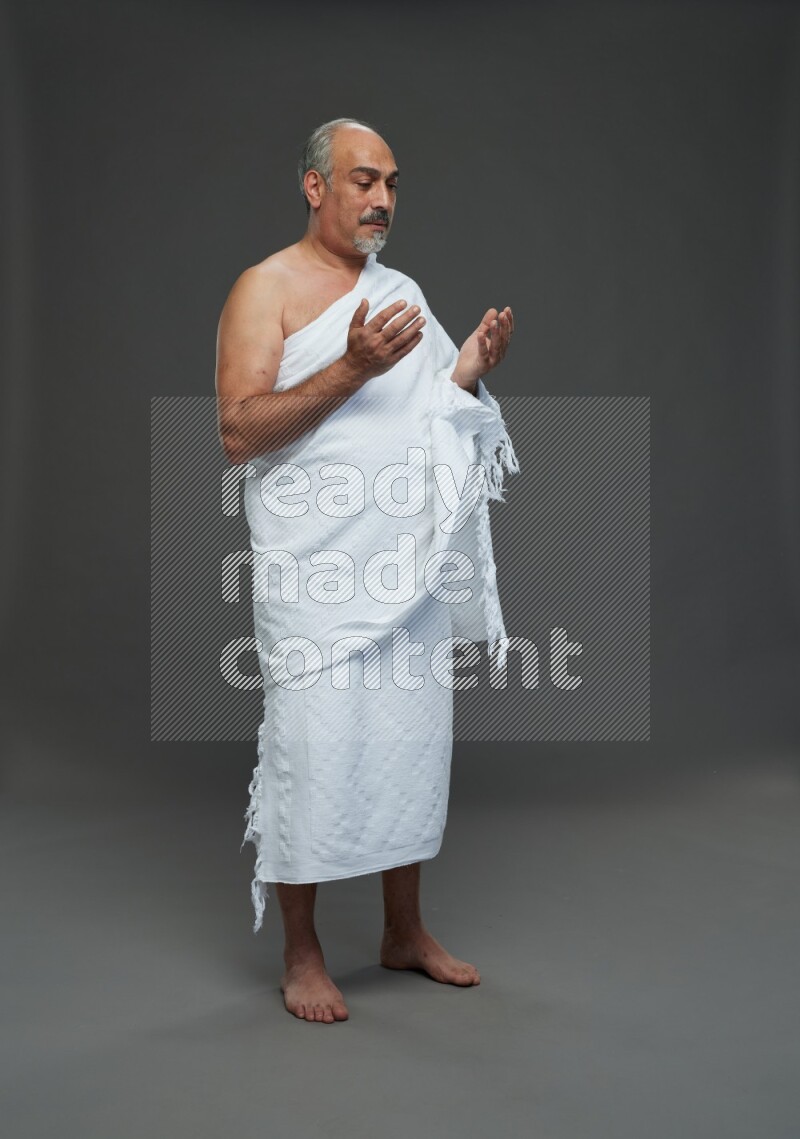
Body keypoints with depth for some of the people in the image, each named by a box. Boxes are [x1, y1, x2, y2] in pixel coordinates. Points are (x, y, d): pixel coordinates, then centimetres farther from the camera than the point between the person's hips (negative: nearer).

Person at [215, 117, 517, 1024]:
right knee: (314, 744, -3)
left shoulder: (402, 291, 17)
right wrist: (352, 368, -23)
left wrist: (470, 369, 1)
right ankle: (301, 955, 15)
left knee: (414, 734, 11)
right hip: (315, 565, -6)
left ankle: (405, 930, 27)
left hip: (411, 559, 6)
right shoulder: (267, 288, -3)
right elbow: (237, 433, -14)